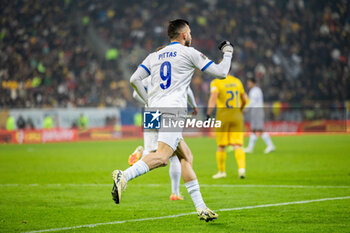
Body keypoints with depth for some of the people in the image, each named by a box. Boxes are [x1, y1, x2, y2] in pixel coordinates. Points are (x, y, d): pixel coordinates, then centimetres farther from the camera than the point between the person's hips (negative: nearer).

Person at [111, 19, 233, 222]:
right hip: (172, 111, -8)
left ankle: (201, 207, 9)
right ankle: (124, 176, -43)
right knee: (162, 157, -22)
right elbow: (221, 72, 9)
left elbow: (135, 79, 13)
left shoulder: (155, 56, 20)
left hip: (154, 109, 8)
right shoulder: (189, 53, 5)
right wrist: (228, 53, 27)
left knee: (186, 157, 13)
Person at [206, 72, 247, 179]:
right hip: (237, 116, 3)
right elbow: (244, 100, 18)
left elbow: (213, 97, -21)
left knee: (221, 146, 10)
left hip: (223, 117, -3)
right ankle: (241, 167, -21)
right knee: (237, 145, -1)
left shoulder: (216, 82, -6)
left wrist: (208, 114, -24)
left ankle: (221, 171, 18)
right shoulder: (237, 81, 9)